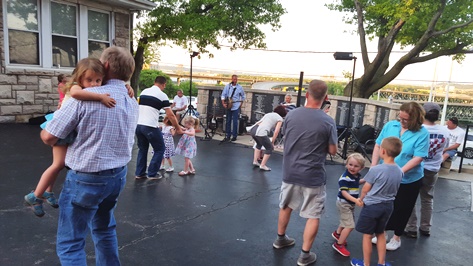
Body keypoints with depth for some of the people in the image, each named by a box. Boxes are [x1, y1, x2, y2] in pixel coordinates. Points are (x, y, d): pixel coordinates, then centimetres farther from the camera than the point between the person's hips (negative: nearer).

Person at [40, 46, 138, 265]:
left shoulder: (86, 97, -18)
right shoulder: (133, 104, 3)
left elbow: (49, 136, -15)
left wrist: (44, 132, 9)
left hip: (86, 178, -7)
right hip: (118, 175, 7)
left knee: (70, 243, 7)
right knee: (104, 228, 27)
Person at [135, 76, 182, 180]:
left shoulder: (144, 91, 14)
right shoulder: (162, 95, -3)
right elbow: (170, 115, -5)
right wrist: (178, 128, 6)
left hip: (138, 125, 6)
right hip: (150, 127, -6)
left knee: (142, 149, 21)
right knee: (160, 149, 11)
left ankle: (139, 173, 23)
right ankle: (152, 173, 12)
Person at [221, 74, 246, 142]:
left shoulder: (240, 87, 0)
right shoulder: (227, 86, 1)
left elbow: (243, 96, 13)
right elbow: (223, 95, 2)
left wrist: (241, 103, 6)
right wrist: (223, 103, -8)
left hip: (236, 107, -2)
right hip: (229, 106, 2)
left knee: (235, 121, -2)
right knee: (228, 121, 7)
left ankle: (234, 136, 8)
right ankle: (227, 136, 13)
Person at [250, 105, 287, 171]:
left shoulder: (268, 114, 31)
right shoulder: (279, 118, 13)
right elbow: (276, 132, 4)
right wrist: (272, 142, 14)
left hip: (253, 130, 7)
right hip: (261, 133, -7)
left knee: (259, 144, 35)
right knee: (270, 148, 16)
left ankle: (255, 161, 36)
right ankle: (262, 165, 17)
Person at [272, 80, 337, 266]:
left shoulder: (291, 115, -5)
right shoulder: (328, 122, -16)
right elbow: (332, 151, -7)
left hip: (290, 172, 4)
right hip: (313, 176, -4)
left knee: (286, 206, 24)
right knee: (313, 216, 10)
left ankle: (280, 238, 41)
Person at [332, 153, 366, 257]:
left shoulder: (357, 175, -1)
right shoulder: (345, 177, -27)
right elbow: (343, 192, -32)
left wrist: (365, 180, 6)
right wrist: (355, 200, -42)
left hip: (351, 203, 9)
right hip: (344, 203, -9)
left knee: (347, 221, 27)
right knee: (350, 226, -10)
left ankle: (337, 233, 51)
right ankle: (338, 244, 4)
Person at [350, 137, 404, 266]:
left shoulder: (375, 169, -23)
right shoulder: (400, 172, -4)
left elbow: (365, 189, -12)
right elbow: (394, 190, 8)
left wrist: (361, 199, 7)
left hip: (372, 206, -6)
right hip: (388, 206, 6)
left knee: (367, 235, 9)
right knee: (380, 233, 22)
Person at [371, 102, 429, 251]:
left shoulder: (422, 133, -15)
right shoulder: (390, 125, -5)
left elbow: (418, 158, -21)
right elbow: (378, 146, 0)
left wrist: (400, 171, -29)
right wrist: (374, 166, -8)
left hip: (409, 180, -3)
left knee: (401, 209, 13)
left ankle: (396, 238, 33)